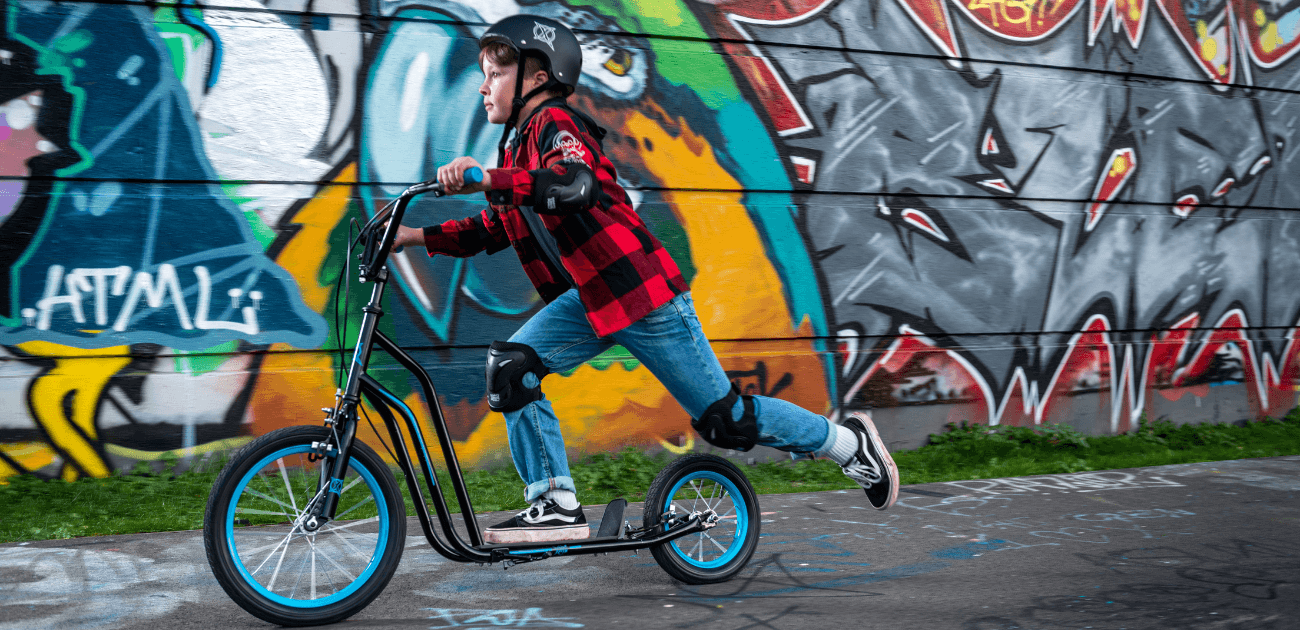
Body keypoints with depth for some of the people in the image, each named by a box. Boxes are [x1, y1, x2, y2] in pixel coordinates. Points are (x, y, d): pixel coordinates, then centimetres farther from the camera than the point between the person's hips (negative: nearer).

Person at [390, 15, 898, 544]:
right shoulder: (521, 147, 18)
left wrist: (487, 179, -38)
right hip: (588, 298, 9)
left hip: (642, 290, -8)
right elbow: (491, 229, 21)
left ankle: (847, 440, 20)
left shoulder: (554, 122, -11)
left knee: (725, 420, -1)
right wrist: (416, 236, 10)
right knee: (509, 368, -11)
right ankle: (557, 505, -4)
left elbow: (576, 185, -33)